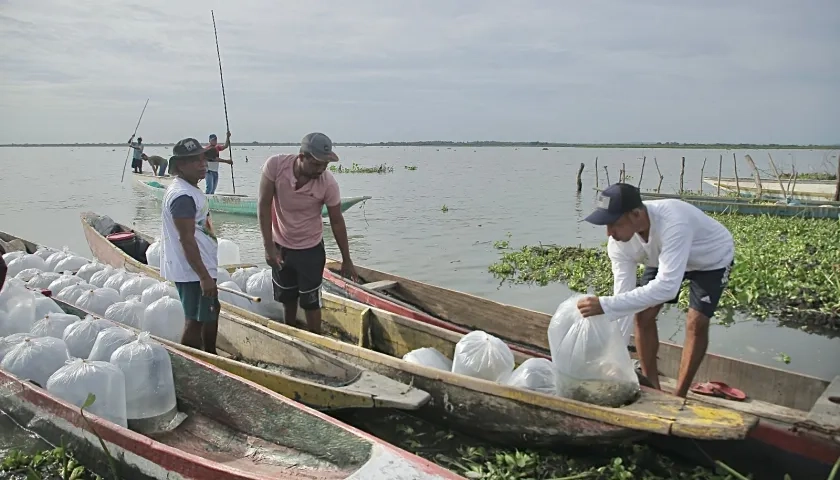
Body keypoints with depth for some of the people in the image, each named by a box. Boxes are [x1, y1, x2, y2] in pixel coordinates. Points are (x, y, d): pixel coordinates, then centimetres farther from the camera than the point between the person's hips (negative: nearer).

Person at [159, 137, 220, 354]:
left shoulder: (189, 189, 12)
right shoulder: (183, 196, -21)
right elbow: (186, 239, -25)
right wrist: (204, 276, -25)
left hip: (201, 267, 11)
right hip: (193, 271, -11)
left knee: (212, 311, 22)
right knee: (196, 320, -2)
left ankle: (211, 356, 37)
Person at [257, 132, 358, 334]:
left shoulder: (328, 183, -24)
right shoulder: (275, 165, -24)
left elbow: (337, 221, -11)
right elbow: (264, 205, -16)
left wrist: (346, 260, -4)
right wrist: (268, 246, -18)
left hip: (310, 249, -2)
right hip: (280, 245, 2)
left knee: (310, 301, 4)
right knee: (286, 298, 20)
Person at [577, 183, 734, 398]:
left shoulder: (673, 224, -49)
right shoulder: (618, 242, -29)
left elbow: (667, 287, -55)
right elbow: (624, 295, -26)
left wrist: (605, 305, -61)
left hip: (712, 259, -5)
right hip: (666, 257, 5)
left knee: (696, 323, -15)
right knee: (643, 315, -5)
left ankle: (679, 397, 1)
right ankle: (651, 389, 11)